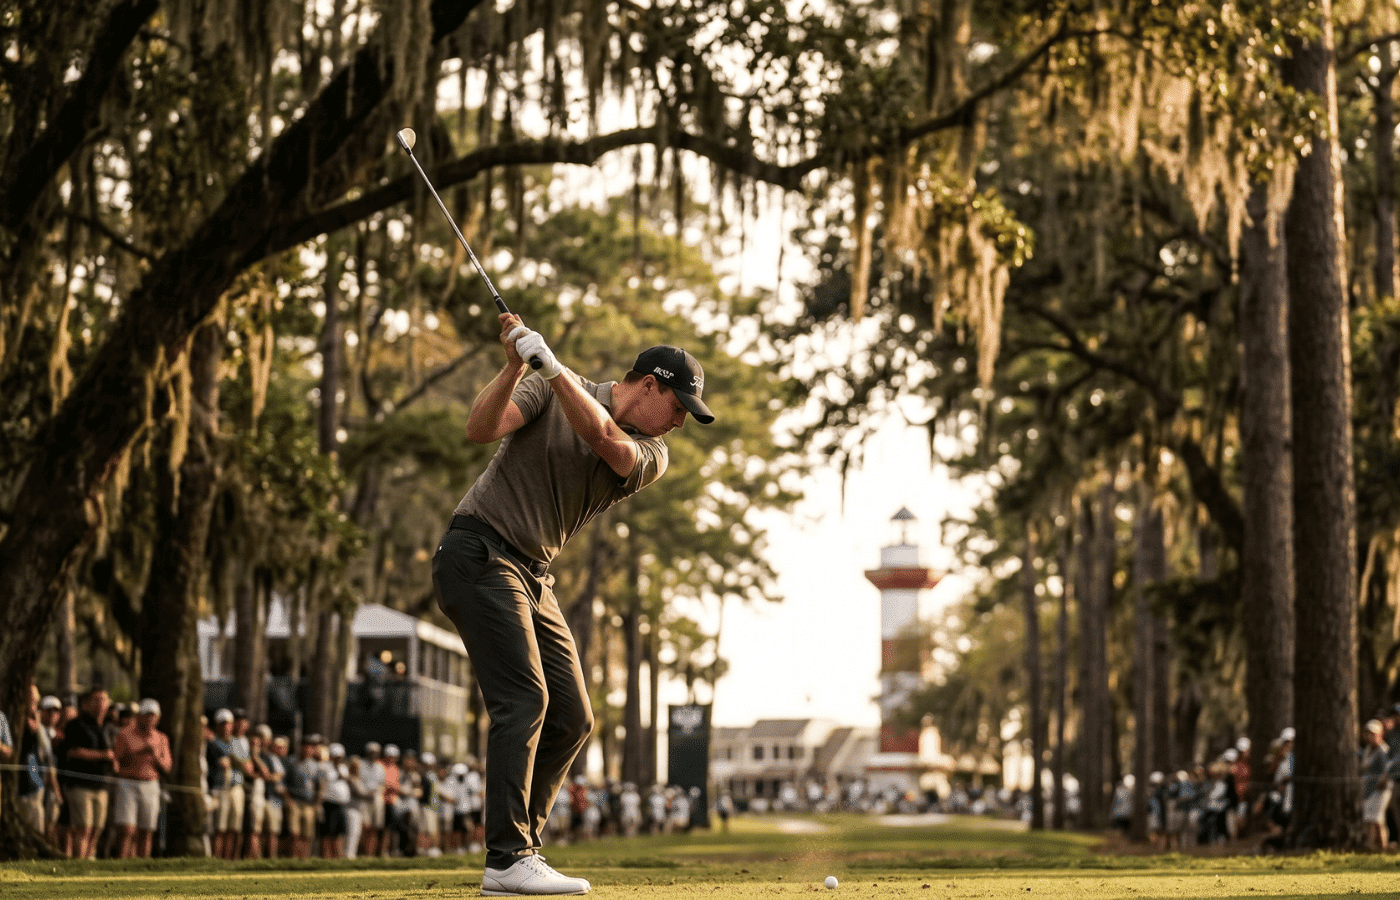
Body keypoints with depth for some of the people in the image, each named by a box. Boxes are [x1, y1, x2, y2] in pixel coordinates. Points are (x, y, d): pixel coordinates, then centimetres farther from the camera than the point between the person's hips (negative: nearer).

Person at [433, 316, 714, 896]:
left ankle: (517, 852, 10)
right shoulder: (549, 390, -3)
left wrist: (551, 365, -27)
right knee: (524, 698, -19)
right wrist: (515, 366, -28)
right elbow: (480, 429, -15)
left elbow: (603, 437, -17)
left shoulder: (651, 455, 5)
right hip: (478, 552, -7)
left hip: (533, 577, 7)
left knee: (571, 719, 4)